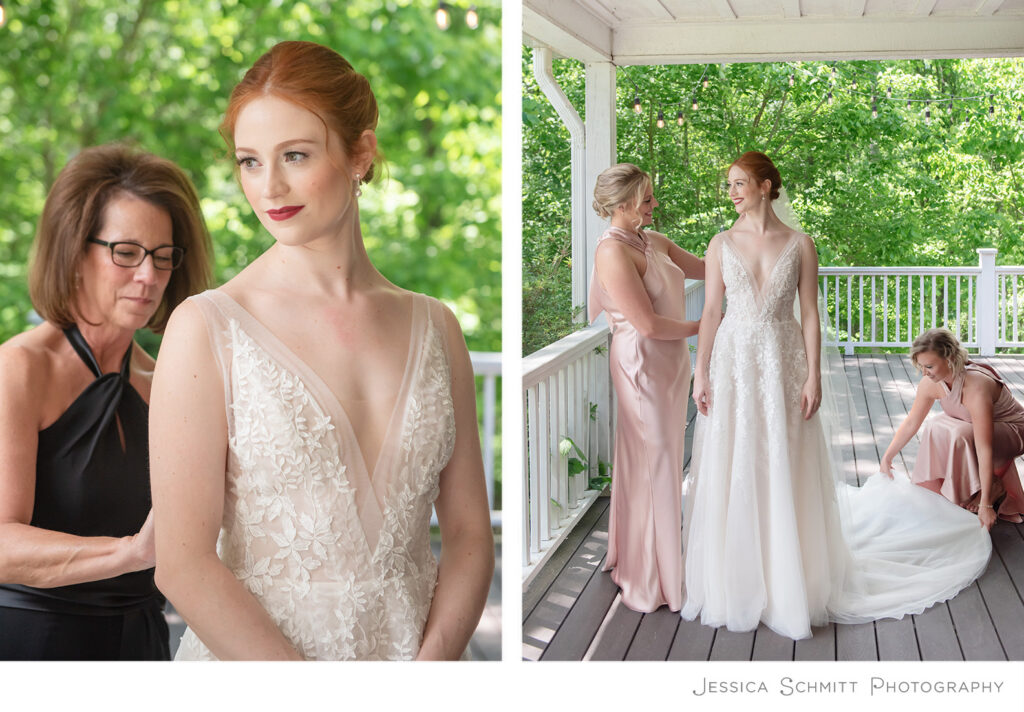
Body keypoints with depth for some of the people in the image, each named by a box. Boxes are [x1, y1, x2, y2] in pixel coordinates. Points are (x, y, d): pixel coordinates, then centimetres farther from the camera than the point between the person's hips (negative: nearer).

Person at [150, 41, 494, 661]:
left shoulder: (434, 328, 8)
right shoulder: (207, 328, -3)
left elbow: (470, 535, 8)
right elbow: (184, 564, -7)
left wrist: (434, 661, -6)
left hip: (416, 655, 2)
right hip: (251, 663, -2)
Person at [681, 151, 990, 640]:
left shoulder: (799, 245, 0)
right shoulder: (722, 244, 4)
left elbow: (809, 315, -1)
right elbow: (711, 312, 4)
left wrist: (813, 377, -6)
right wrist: (701, 374, -1)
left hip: (782, 365, -1)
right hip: (733, 363, 1)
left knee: (784, 471, 3)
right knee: (732, 472, 4)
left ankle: (788, 581, 15)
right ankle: (735, 579, 16)